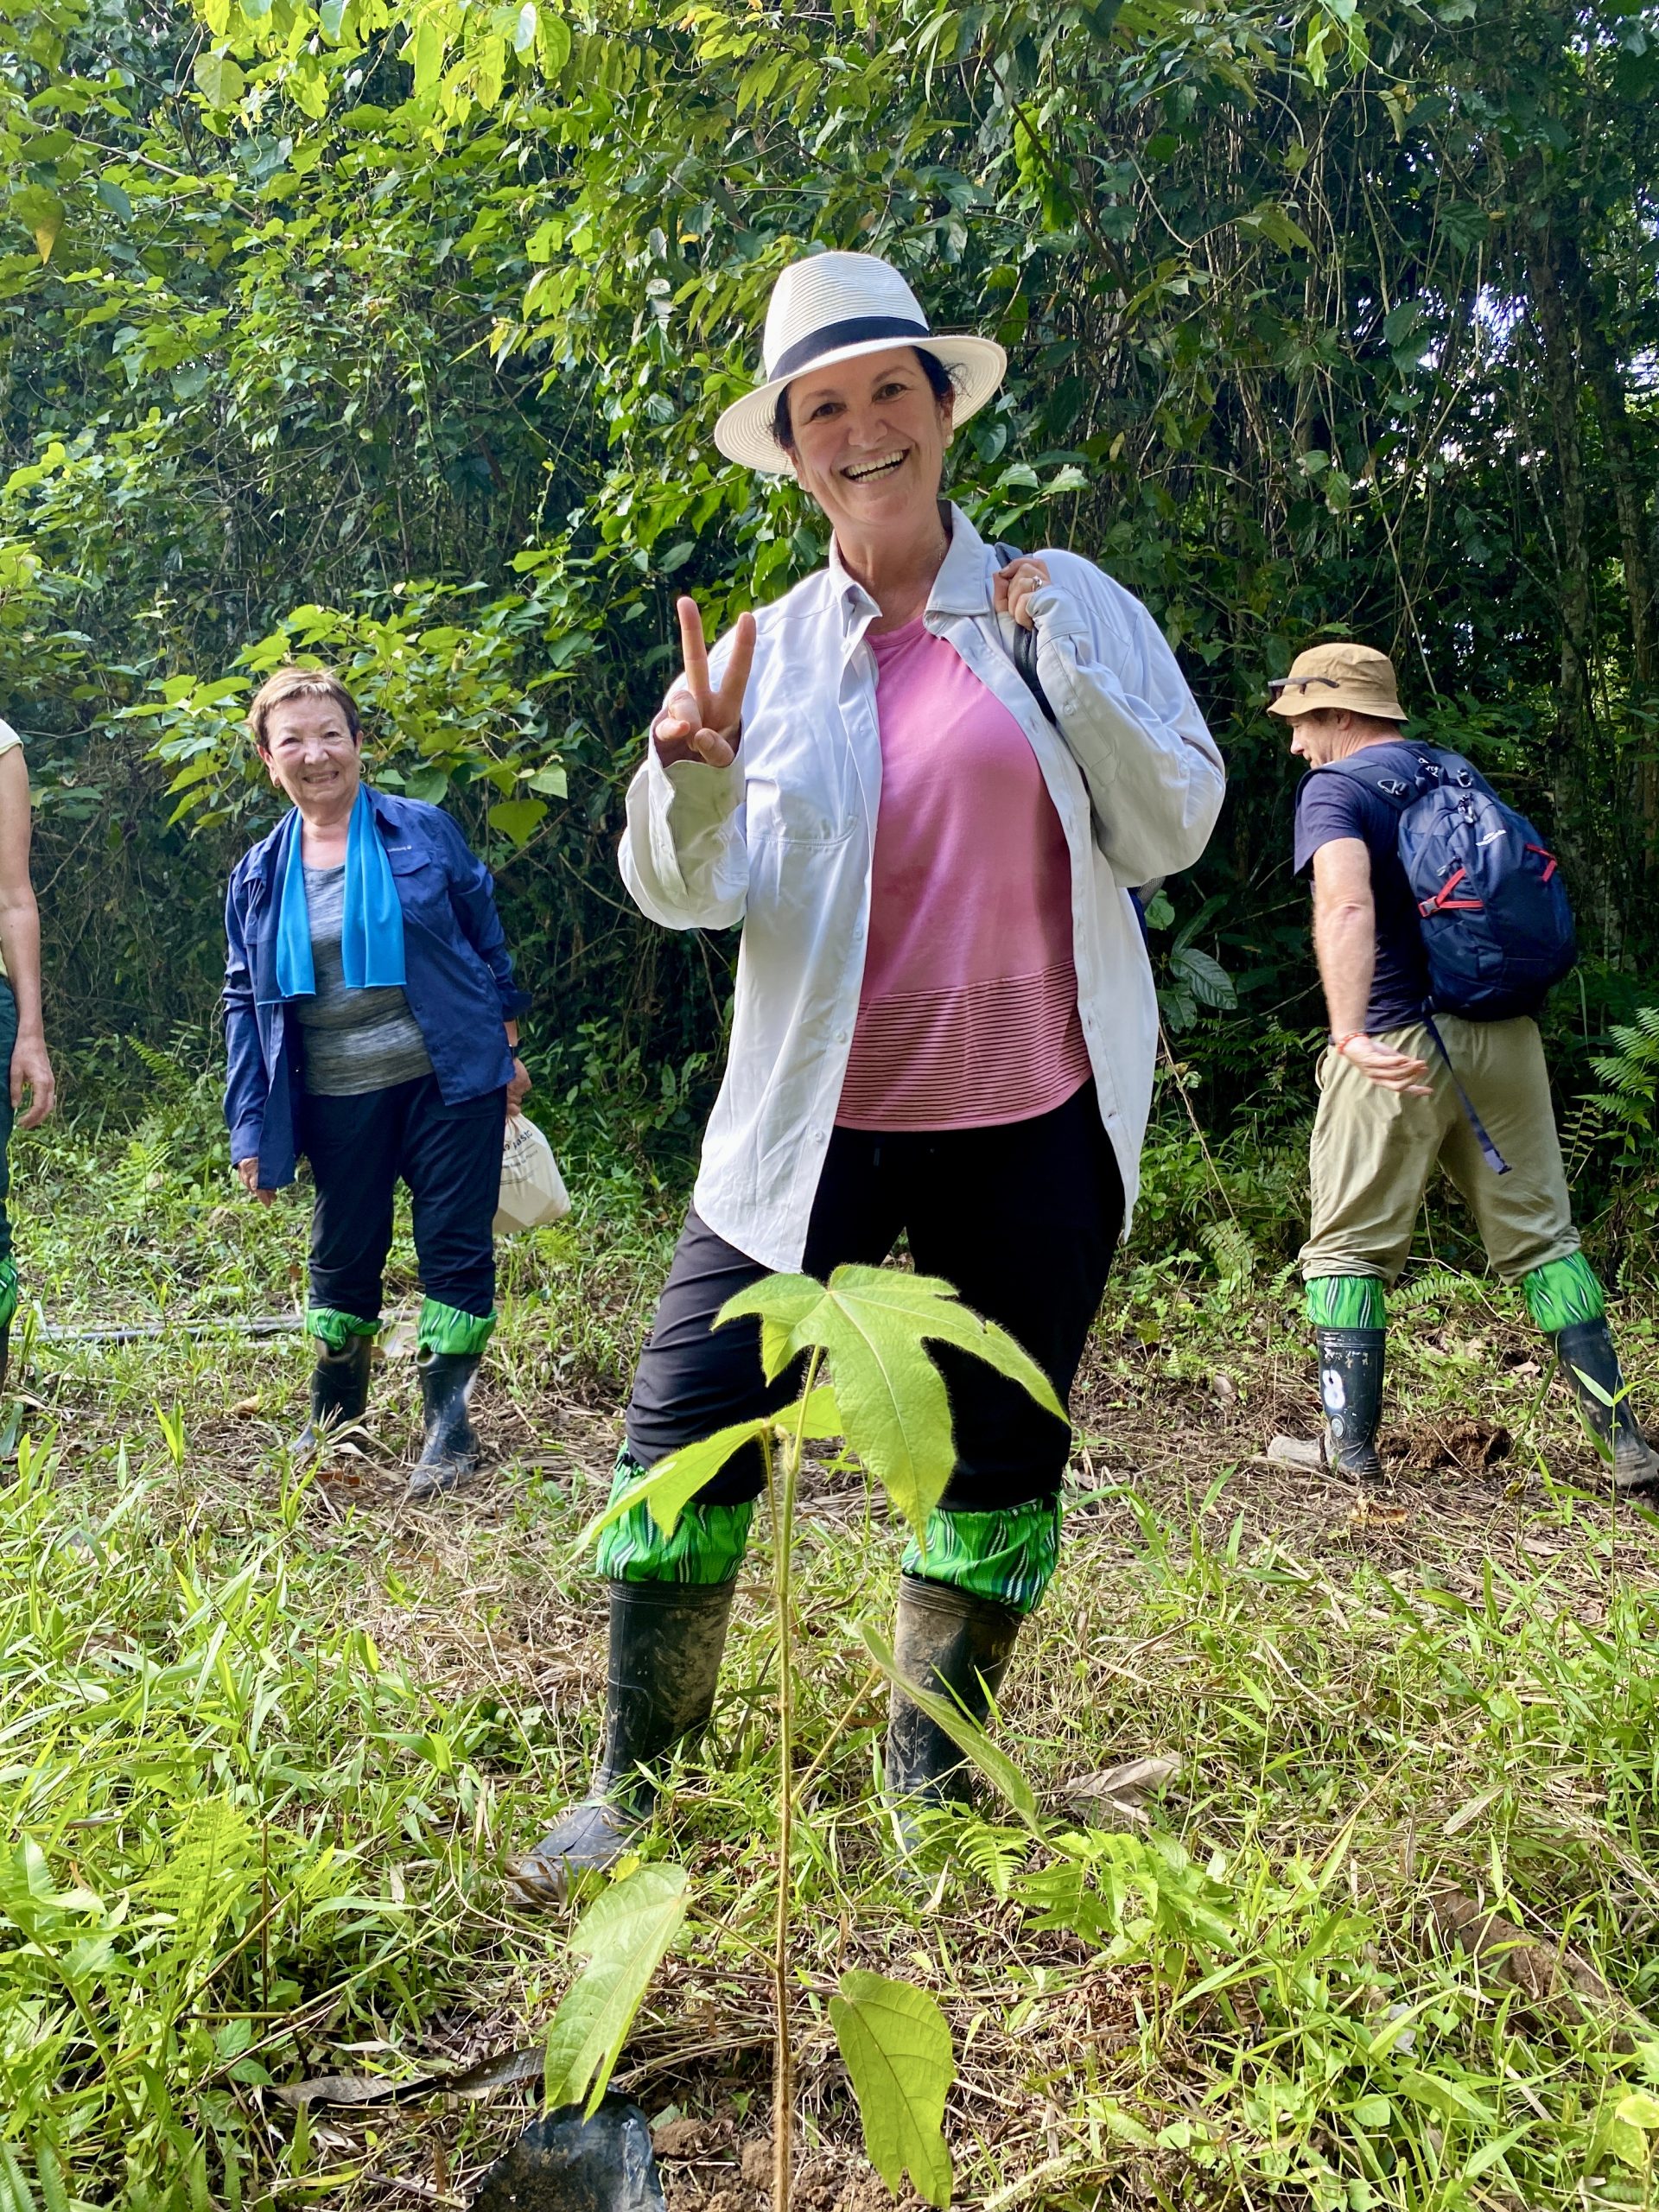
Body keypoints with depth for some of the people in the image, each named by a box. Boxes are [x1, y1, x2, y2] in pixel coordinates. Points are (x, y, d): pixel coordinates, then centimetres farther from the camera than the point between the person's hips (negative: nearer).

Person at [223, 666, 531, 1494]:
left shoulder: (425, 831, -2)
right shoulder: (260, 873, 5)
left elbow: (487, 942, 5)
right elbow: (246, 1004, 9)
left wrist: (508, 1052, 6)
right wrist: (251, 1131, 4)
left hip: (448, 1082, -2)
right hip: (338, 1102, 3)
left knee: (456, 1250, 0)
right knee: (342, 1257, 13)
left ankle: (447, 1423, 13)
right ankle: (332, 1418, 33)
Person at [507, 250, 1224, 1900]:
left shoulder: (1067, 603, 3)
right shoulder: (766, 650, 5)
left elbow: (1168, 832, -1)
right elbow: (690, 897, -1)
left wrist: (1059, 660, -12)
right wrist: (690, 772, -22)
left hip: (1033, 1124, 0)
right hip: (815, 1123, 0)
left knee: (999, 1459, 9)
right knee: (685, 1424, -4)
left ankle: (929, 1784, 30)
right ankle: (632, 1787, 16)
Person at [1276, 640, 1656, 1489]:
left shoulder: (1336, 790, -6)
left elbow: (1346, 905, -25)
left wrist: (1350, 1033, -35)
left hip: (1397, 1049, -6)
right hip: (1506, 1037, 6)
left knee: (1348, 1249, 5)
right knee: (1542, 1237, 12)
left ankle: (1349, 1444, 6)